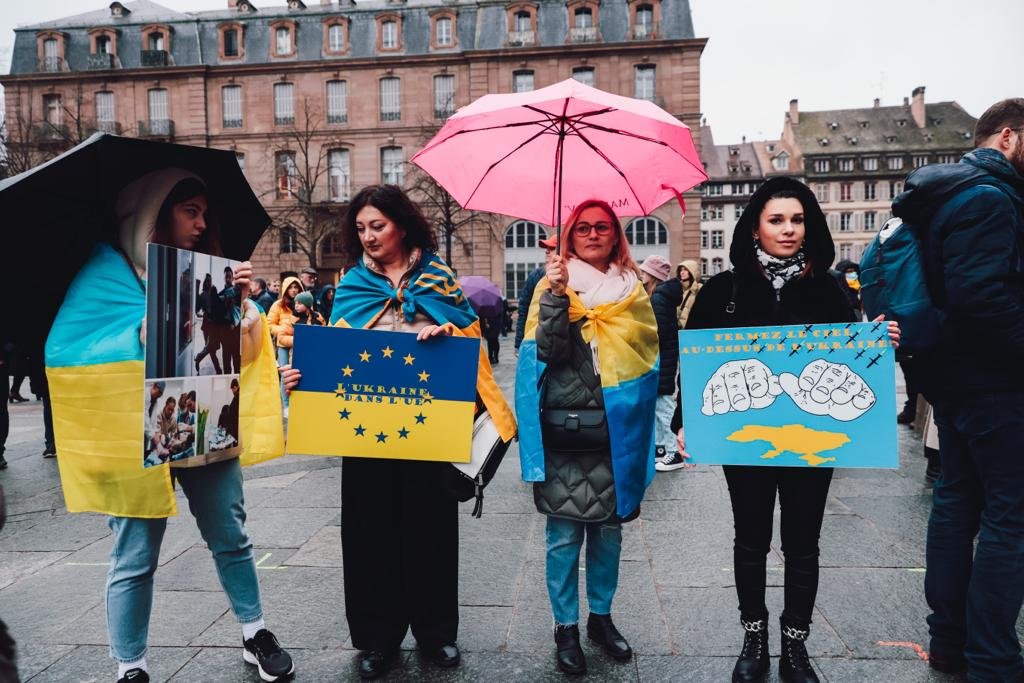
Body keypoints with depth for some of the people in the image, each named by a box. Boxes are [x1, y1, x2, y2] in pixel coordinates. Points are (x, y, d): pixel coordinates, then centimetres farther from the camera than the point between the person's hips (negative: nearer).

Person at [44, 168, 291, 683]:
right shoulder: (107, 269, -5)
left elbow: (241, 346, 8)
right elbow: (62, 350, -13)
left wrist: (241, 301, -10)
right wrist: (137, 337, -22)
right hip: (137, 438, -4)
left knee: (231, 540, 13)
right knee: (135, 559, 6)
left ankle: (254, 636, 30)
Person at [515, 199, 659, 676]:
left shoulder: (632, 289, 10)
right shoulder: (552, 286, 1)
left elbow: (649, 354, 13)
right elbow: (548, 352, -12)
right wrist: (556, 294, -20)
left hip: (617, 429, 3)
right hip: (564, 428, -3)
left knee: (609, 528, 13)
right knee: (565, 533, 3)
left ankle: (601, 615, 31)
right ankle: (565, 627, 19)